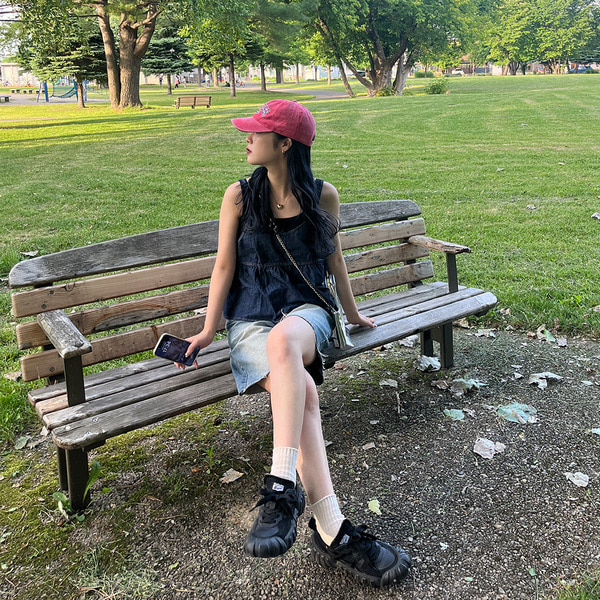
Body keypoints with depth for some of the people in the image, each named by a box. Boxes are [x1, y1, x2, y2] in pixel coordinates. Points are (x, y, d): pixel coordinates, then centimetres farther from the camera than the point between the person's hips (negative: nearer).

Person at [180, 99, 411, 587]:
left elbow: (334, 259, 17)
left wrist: (351, 312, 26)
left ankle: (282, 487, -44)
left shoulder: (323, 196, 5)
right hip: (250, 320, 0)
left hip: (305, 311, 0)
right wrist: (209, 330, 3)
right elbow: (224, 266, 7)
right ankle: (333, 533, -34)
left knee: (283, 339, -41)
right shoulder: (239, 195, 4)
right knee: (302, 390, -31)